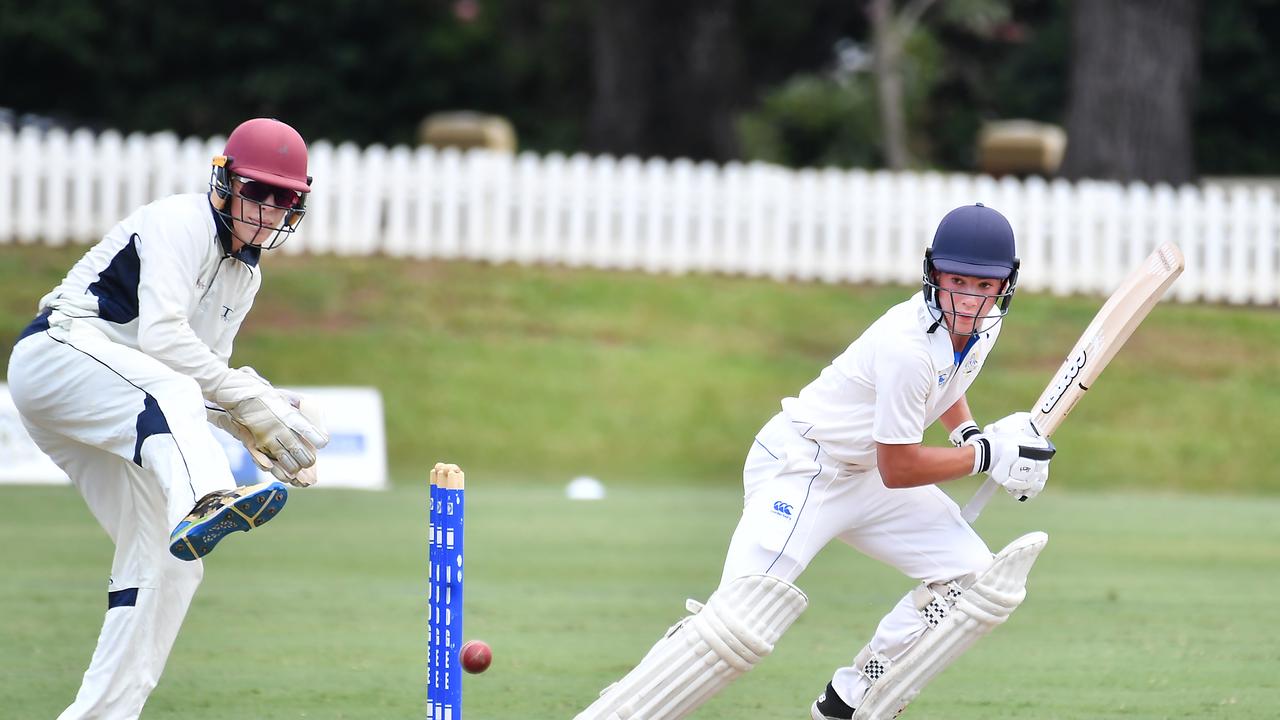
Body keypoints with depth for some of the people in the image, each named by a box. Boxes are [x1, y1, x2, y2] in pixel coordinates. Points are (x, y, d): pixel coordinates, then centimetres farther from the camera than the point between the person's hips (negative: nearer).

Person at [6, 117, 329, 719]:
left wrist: (263, 433, 1)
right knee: (170, 393, -39)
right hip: (56, 351, -10)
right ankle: (204, 507, -70)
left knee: (163, 562, 1)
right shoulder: (181, 225, -9)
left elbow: (202, 377, 19)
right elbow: (161, 336, -23)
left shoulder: (245, 275, 20)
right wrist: (250, 401, -25)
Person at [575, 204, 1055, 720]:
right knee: (746, 619, -24)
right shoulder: (908, 345, -30)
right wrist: (986, 455, -16)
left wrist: (968, 433, 5)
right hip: (799, 465, -9)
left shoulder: (984, 321, -4)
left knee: (973, 578, 0)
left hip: (862, 478, 9)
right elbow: (897, 469, -23)